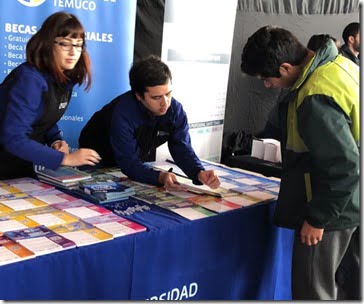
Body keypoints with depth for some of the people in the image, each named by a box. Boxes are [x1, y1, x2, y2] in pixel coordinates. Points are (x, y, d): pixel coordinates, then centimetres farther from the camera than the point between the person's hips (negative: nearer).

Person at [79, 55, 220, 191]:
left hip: (139, 164, 3)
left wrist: (199, 173, -41)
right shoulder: (122, 114, -35)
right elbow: (129, 162, -36)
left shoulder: (175, 110, -20)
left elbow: (183, 150, -20)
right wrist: (160, 177, -53)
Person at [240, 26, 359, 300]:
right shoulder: (340, 63, 0)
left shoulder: (314, 101, -29)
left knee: (313, 290, 4)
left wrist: (317, 219, -17)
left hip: (333, 207, -10)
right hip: (351, 200, 10)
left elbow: (343, 167, -28)